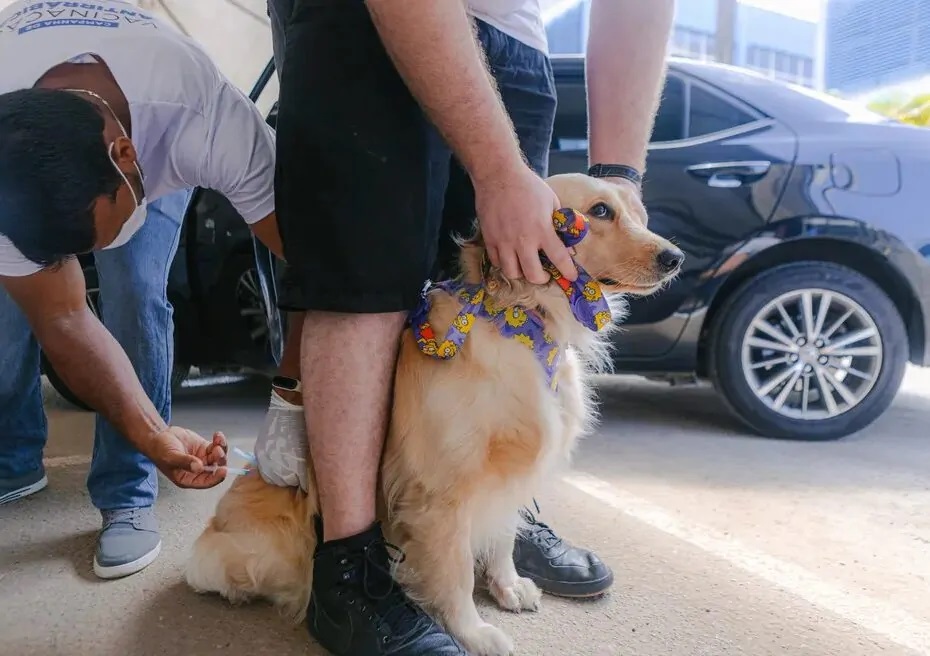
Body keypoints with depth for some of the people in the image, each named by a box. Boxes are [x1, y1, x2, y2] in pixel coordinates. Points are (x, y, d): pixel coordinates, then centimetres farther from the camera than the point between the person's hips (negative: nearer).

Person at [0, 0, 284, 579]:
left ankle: (128, 497, -8)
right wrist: (153, 434, -38)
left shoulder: (208, 119, -45)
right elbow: (63, 319, -30)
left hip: (154, 139, -1)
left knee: (134, 295, -23)